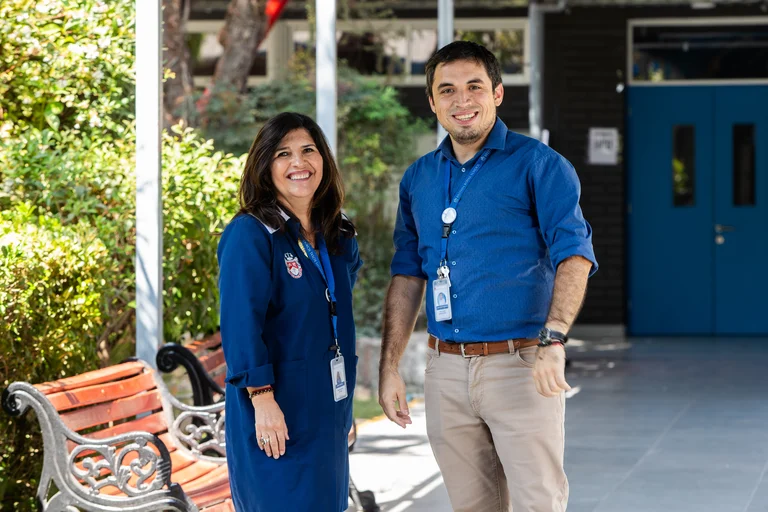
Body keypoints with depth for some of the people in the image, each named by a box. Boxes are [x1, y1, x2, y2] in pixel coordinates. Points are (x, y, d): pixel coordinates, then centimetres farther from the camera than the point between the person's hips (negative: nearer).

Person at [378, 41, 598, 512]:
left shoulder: (537, 164, -5)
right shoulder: (419, 178, 12)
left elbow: (574, 253, -16)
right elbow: (407, 276, 17)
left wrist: (553, 340, -30)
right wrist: (390, 368, 10)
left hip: (519, 365, -5)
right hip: (446, 371, 5)